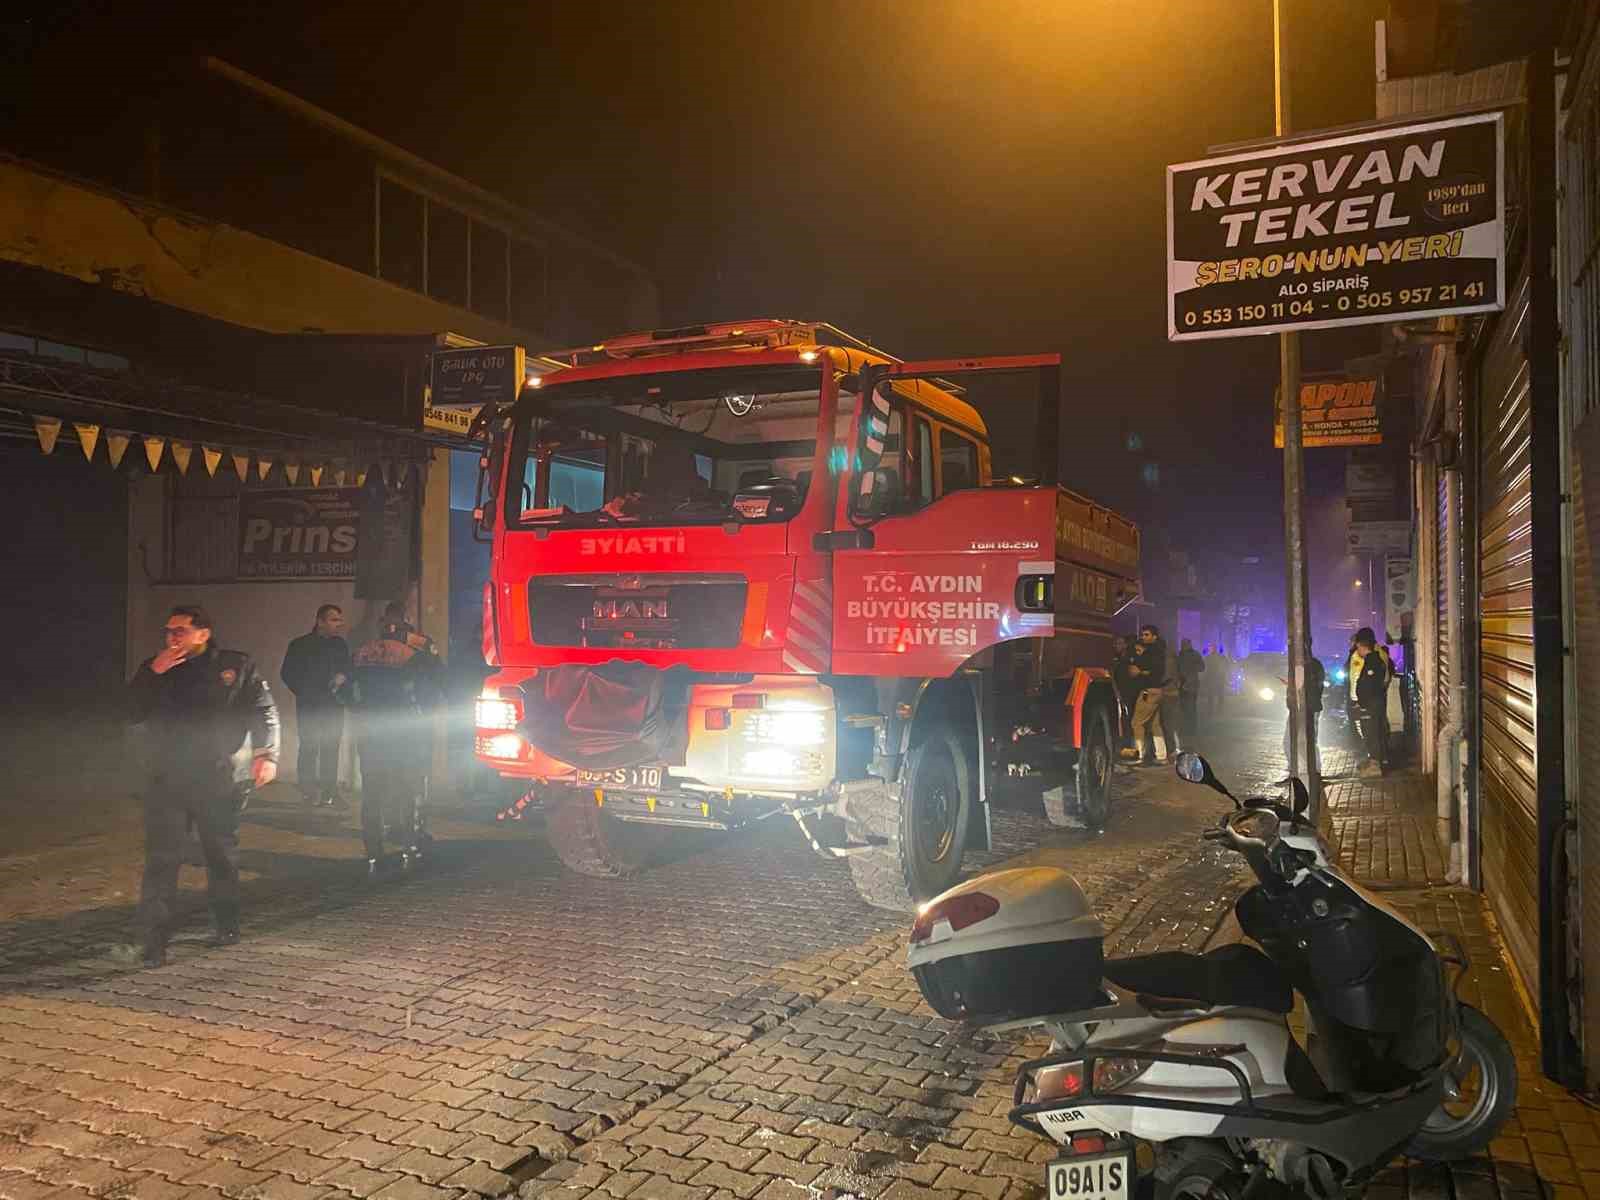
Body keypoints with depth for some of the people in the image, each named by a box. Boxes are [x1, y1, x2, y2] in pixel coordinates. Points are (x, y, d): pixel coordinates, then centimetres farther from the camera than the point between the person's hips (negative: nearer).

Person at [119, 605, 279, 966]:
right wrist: (152, 675, -11)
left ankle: (226, 924, 28)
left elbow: (264, 712, -3)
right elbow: (131, 713, 1)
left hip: (220, 779, -2)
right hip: (167, 780, 2)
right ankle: (151, 941, -6)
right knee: (160, 860, -5)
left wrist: (267, 754, -16)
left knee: (222, 854, 12)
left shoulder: (236, 666, 1)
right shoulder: (155, 669, 10)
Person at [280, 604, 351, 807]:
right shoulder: (300, 645, 3)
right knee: (309, 747, -6)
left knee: (331, 748, 1)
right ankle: (309, 792, -2)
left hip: (334, 706, 3)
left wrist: (343, 678, -5)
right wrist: (307, 695, -6)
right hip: (309, 706, -3)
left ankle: (329, 791, 4)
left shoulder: (341, 645, 12)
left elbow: (349, 670, 18)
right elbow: (288, 674, 2)